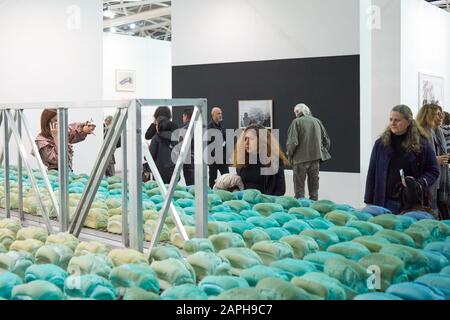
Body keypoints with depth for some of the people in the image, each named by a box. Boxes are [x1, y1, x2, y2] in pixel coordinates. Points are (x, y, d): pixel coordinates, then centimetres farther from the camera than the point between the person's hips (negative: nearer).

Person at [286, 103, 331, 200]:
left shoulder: (297, 122, -7)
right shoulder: (317, 121, 8)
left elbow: (292, 142, -16)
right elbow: (326, 141, 10)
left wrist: (290, 156, -1)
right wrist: (322, 154, 18)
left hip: (301, 159, -4)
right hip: (316, 158, 4)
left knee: (299, 188, 5)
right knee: (314, 187, 14)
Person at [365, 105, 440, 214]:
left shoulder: (421, 143, 0)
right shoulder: (381, 143, 5)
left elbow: (433, 171, 5)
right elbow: (372, 174, 7)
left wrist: (419, 183, -14)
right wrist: (369, 201, 3)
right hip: (386, 201, 1)